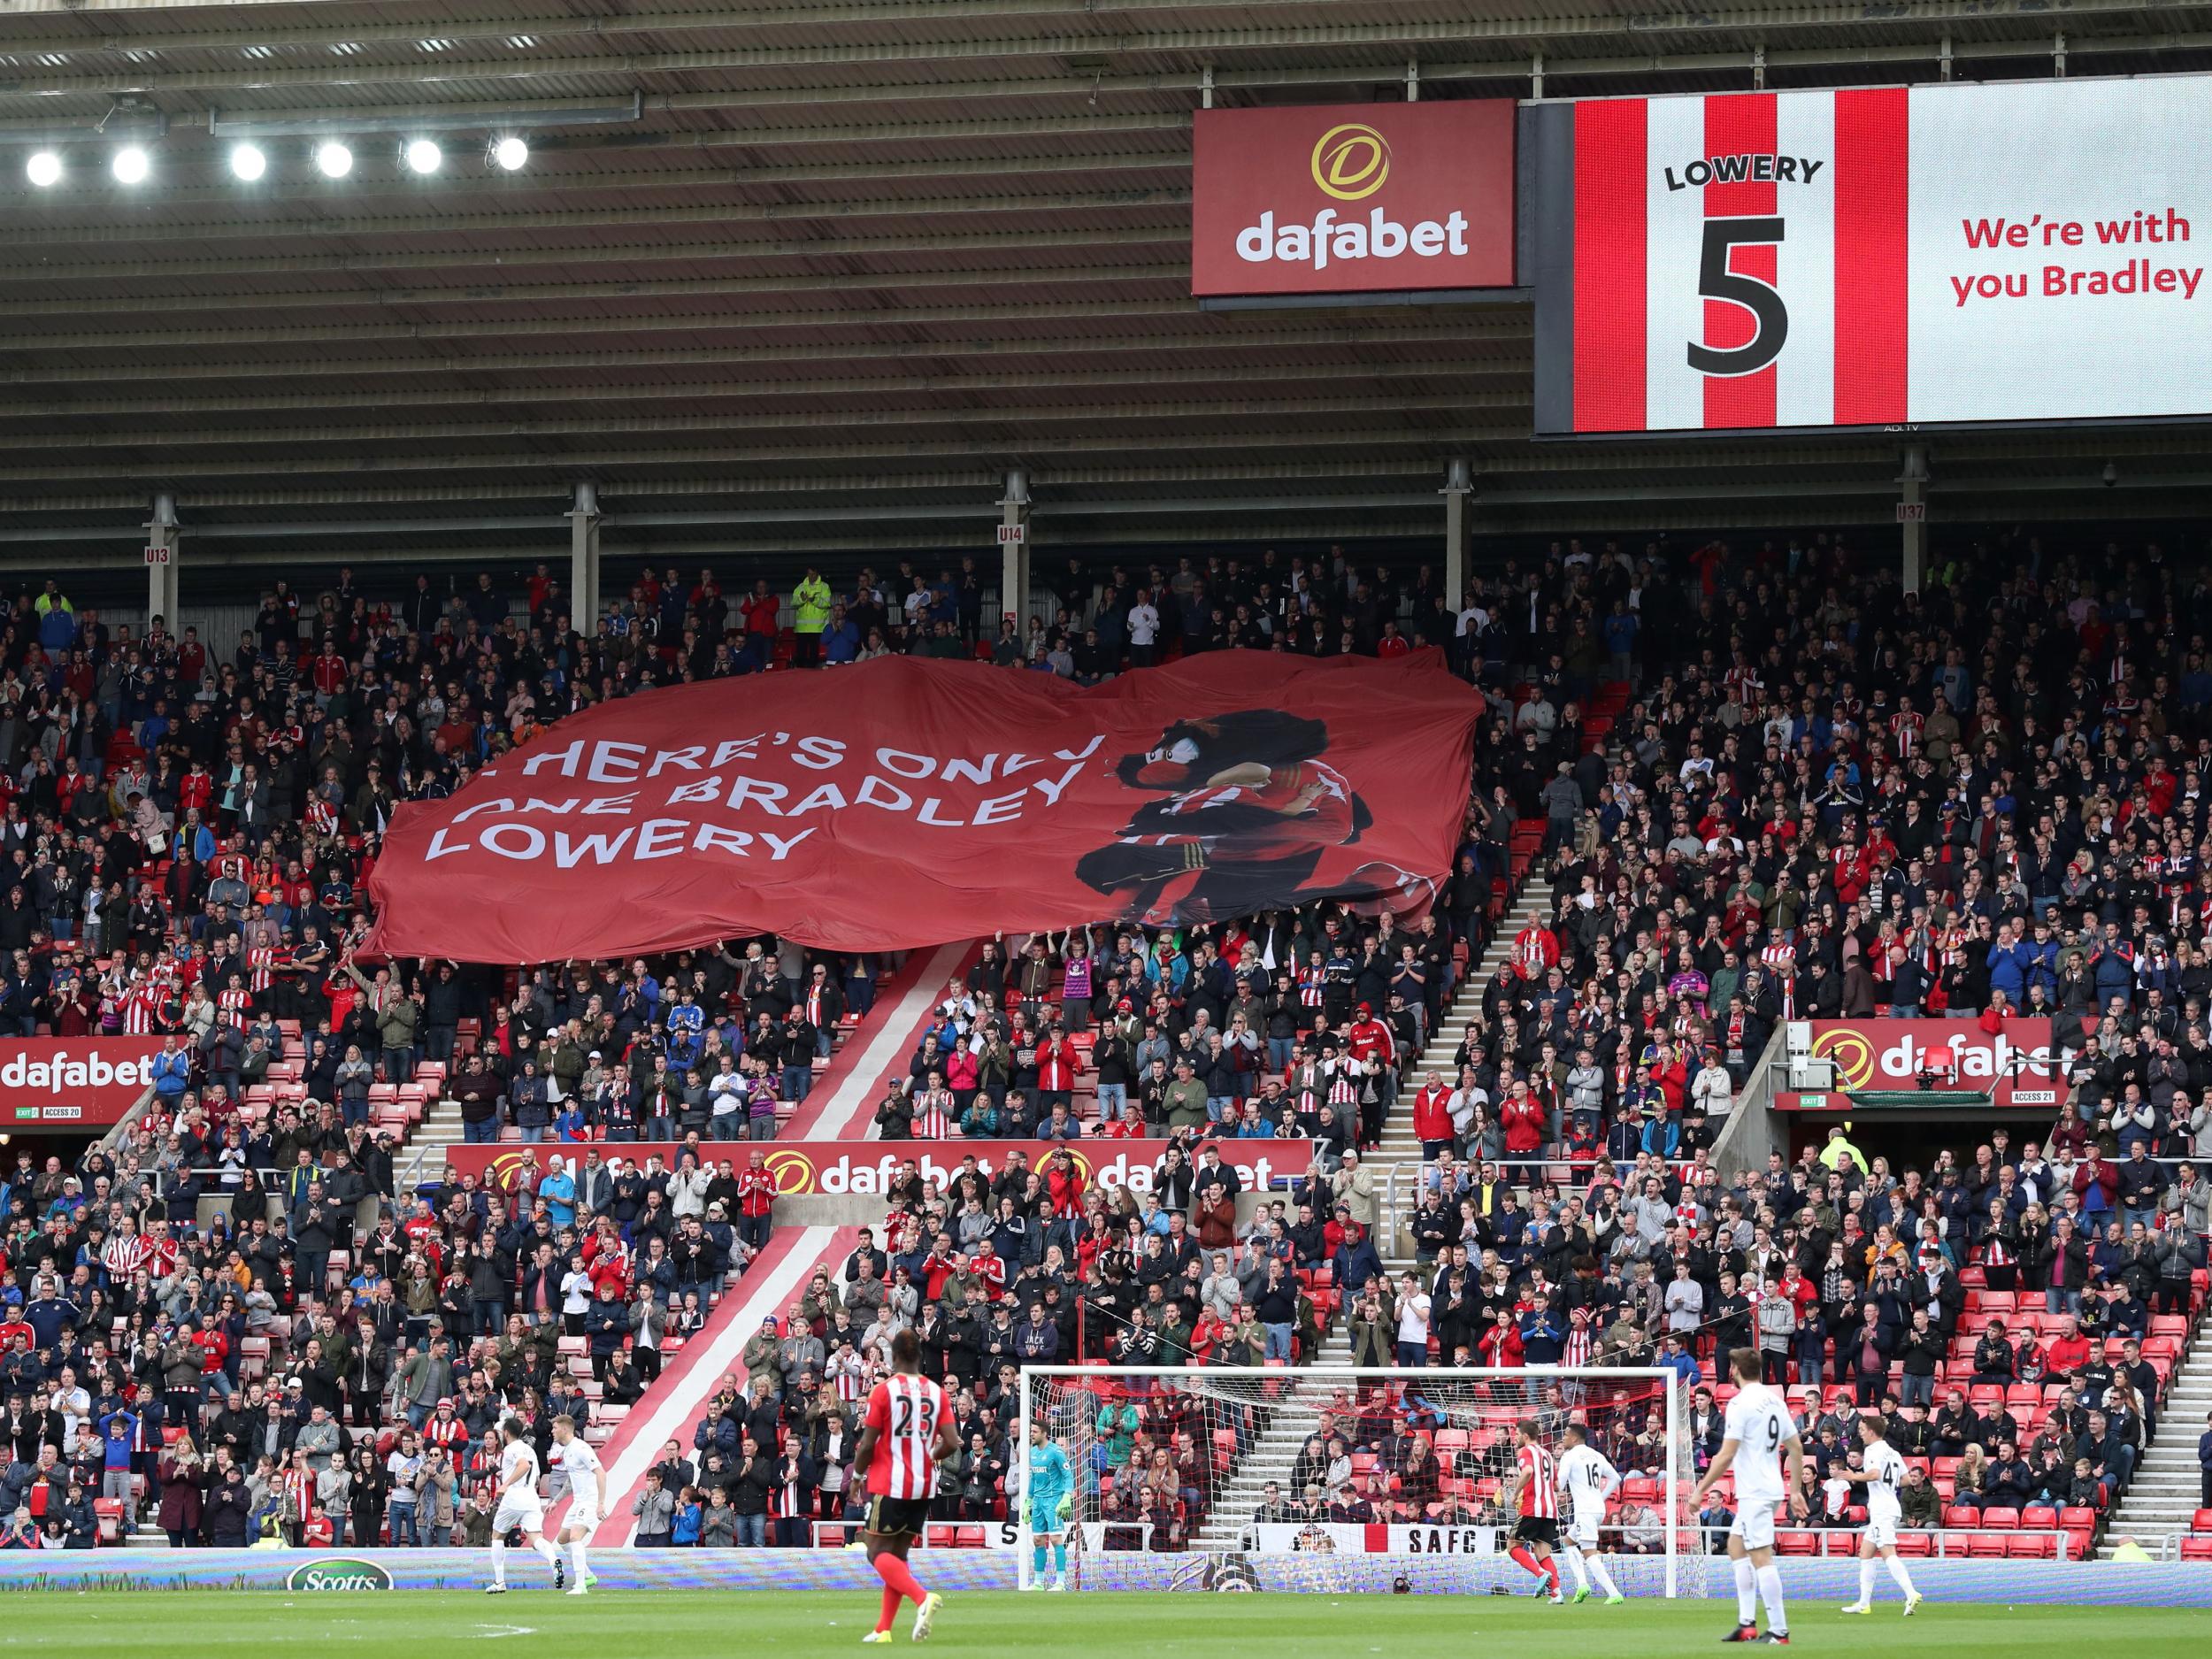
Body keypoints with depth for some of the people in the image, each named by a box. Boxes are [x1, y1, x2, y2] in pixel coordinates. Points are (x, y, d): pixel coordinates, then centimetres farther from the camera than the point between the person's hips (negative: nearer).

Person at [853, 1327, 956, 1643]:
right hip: (924, 1487, 5)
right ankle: (883, 1629, 11)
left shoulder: (883, 1390, -9)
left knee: (878, 1553, -2)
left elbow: (867, 1444, -9)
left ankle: (922, 1597, -27)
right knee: (898, 1553, 14)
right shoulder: (936, 1392, 4)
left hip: (889, 1484, -5)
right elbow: (951, 1444, 0)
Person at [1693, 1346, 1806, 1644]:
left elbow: (1726, 1455, -17)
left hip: (1754, 1493, -9)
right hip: (1772, 1488, 9)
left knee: (1761, 1557, -8)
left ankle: (1779, 1630, -11)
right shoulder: (1774, 1400, 11)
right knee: (1736, 1544, 19)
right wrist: (1796, 1491, 21)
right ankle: (1747, 1623, 15)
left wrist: (1701, 1491, -11)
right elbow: (1796, 1447, 15)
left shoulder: (1740, 1404, -13)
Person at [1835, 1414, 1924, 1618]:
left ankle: (1911, 1594, -32)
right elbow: (1905, 1479, 20)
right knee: (1865, 1554, 15)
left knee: (1888, 1553, -18)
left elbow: (1875, 1473, -25)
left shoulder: (1874, 1450, -8)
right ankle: (1864, 1603, 16)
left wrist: (1854, 1477, -11)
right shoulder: (1892, 1452, 19)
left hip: (1882, 1510, -10)